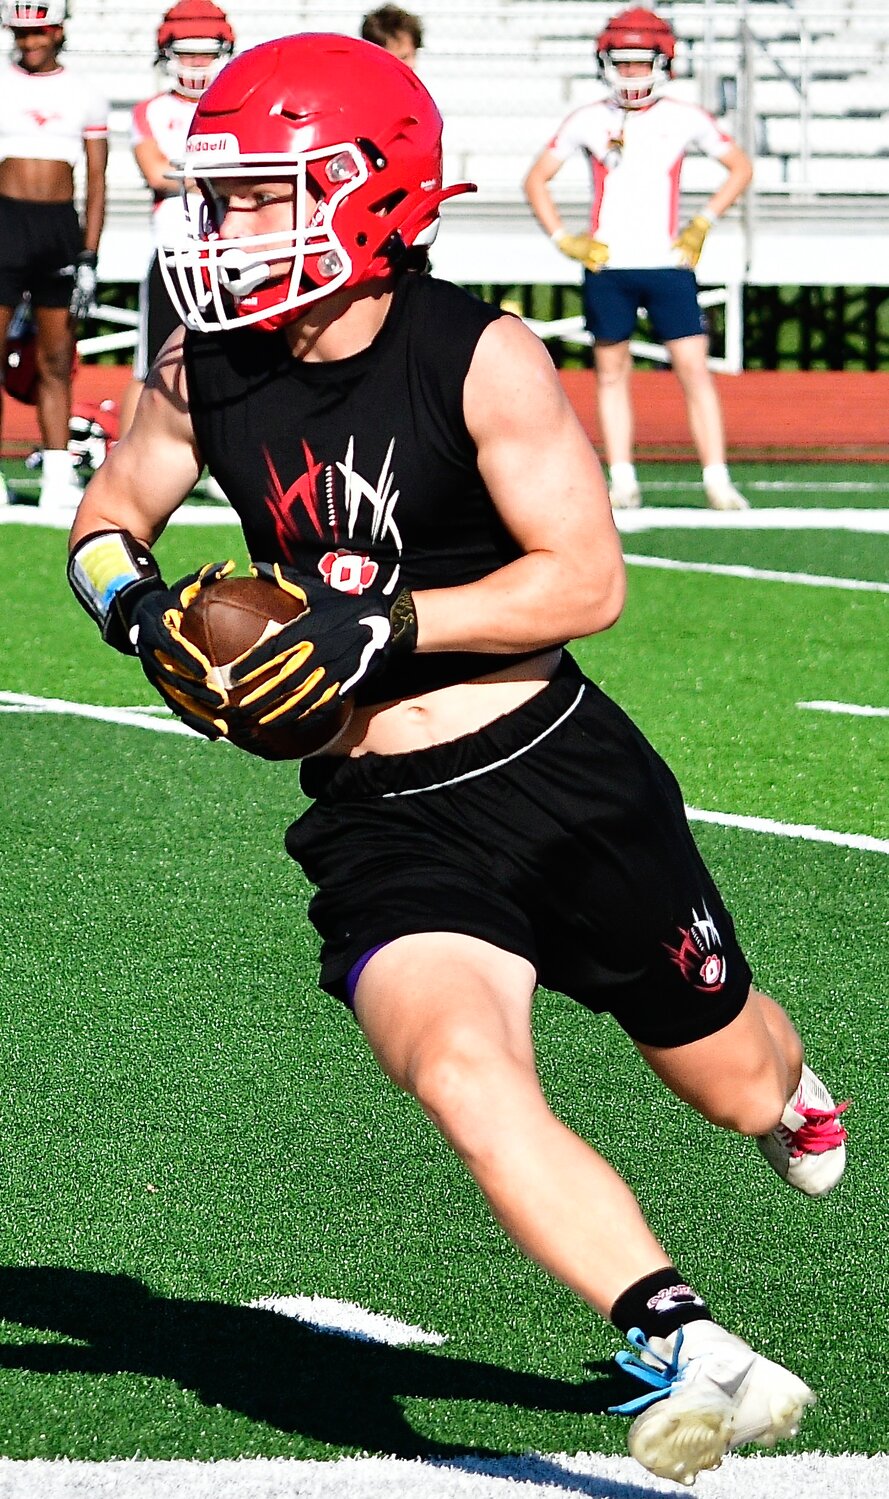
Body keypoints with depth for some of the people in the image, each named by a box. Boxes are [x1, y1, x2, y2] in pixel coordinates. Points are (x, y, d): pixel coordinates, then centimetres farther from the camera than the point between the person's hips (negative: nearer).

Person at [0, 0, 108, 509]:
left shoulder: (85, 96, 8)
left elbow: (97, 182, 8)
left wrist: (89, 258, 1)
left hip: (62, 225, 2)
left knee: (57, 361, 5)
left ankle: (58, 476, 8)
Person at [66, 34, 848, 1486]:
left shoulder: (479, 358, -15)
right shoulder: (204, 369, -1)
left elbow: (588, 578, -17)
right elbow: (108, 521, 15)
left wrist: (373, 630, -26)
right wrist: (140, 605, -9)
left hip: (561, 778, -2)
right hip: (383, 829, 2)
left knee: (733, 1080, 16)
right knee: (465, 1078, -28)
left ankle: (792, 1088, 56)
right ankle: (691, 1354, -30)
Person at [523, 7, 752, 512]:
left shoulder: (683, 119, 2)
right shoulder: (589, 121, 3)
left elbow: (740, 167, 12)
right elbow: (537, 179, 10)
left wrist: (702, 224, 3)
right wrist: (564, 240, 0)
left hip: (668, 263, -1)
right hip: (607, 266, 1)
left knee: (694, 369, -6)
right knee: (612, 372, 4)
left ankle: (717, 480, -6)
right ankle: (622, 480, 8)